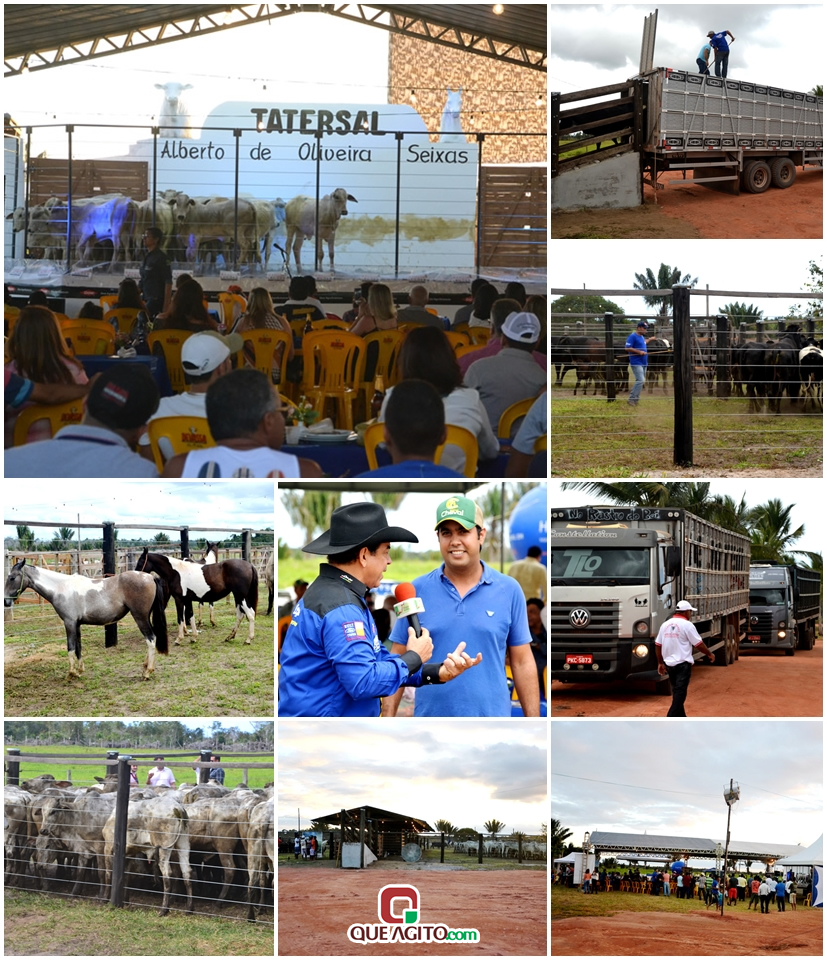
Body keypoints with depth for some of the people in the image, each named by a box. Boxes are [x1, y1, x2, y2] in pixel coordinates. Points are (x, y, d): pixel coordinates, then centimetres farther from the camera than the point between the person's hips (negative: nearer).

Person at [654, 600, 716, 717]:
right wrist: (709, 654, 8)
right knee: (679, 695, -8)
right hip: (683, 664, -7)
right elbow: (698, 644, -8)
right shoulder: (687, 625, -10)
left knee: (677, 693, 18)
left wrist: (660, 663, 19)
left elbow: (658, 645, 11)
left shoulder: (665, 625, 9)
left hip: (669, 664, 7)